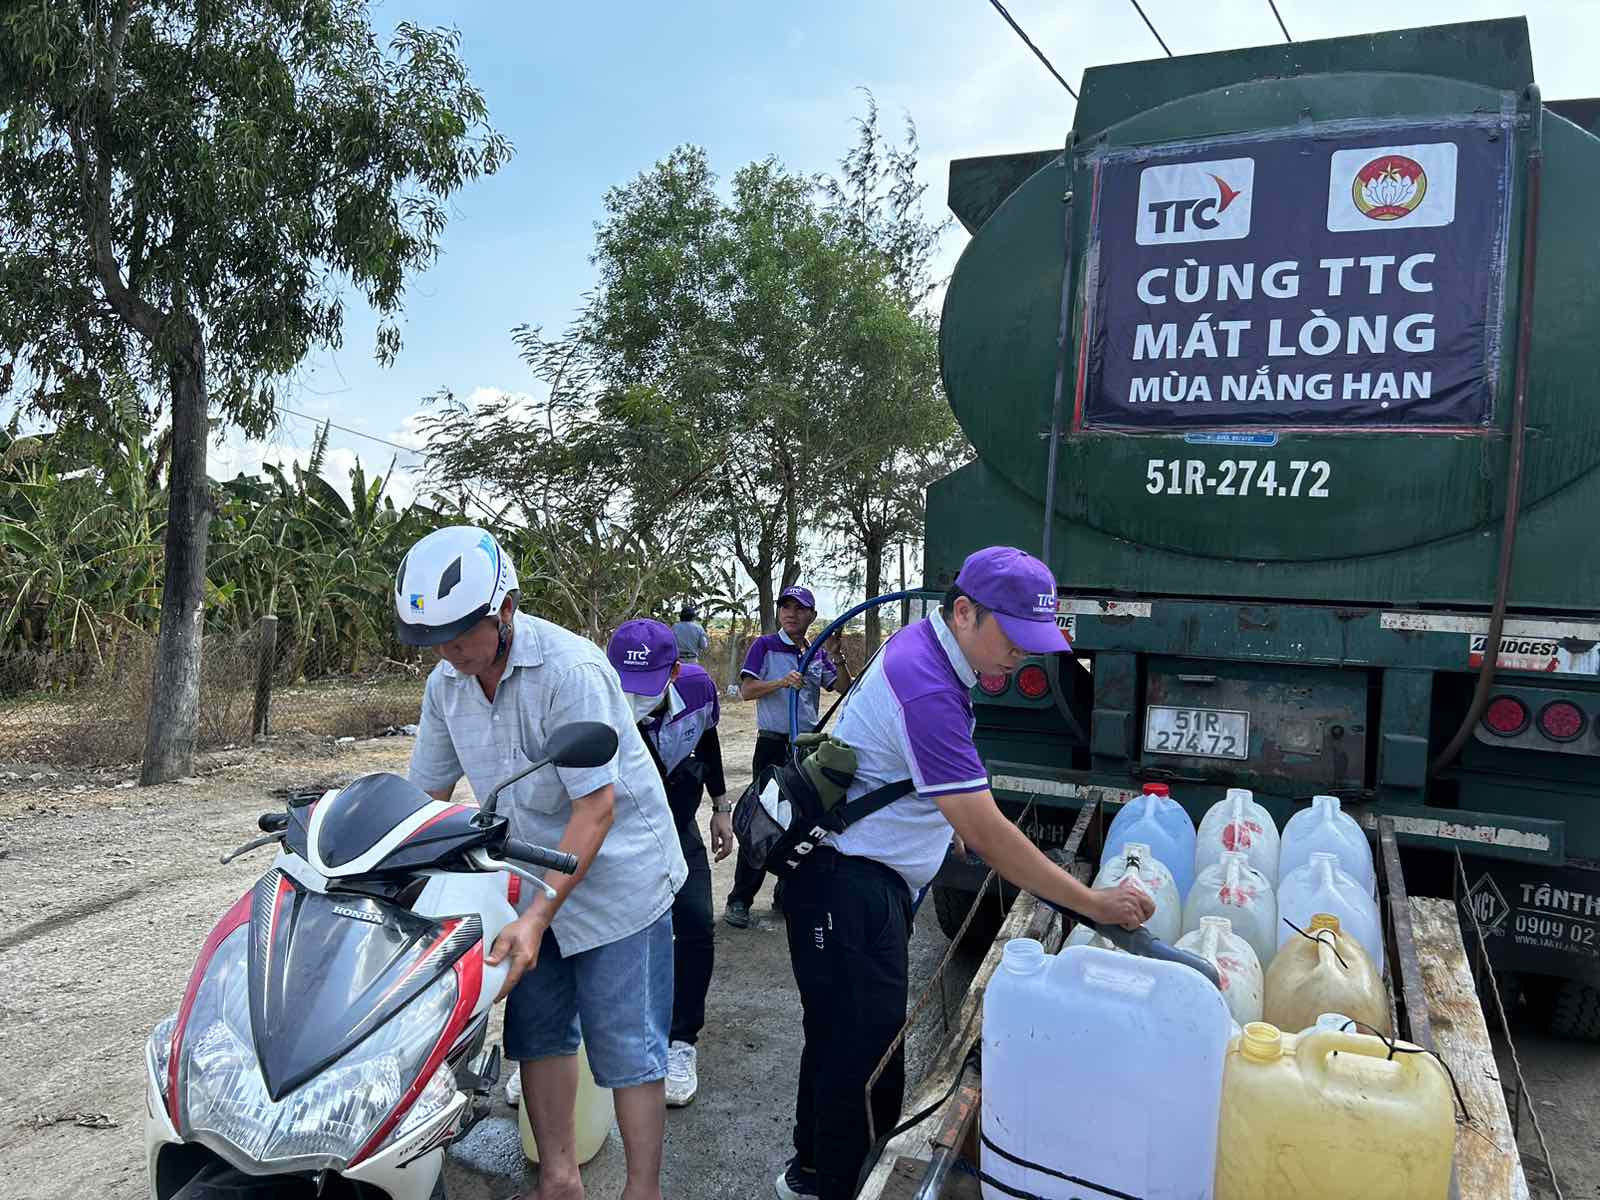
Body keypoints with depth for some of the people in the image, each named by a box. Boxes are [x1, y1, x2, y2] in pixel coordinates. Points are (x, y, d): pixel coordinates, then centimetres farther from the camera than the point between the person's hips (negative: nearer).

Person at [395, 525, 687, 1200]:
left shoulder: (568, 669, -25)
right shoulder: (446, 683, -2)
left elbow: (596, 807, -26)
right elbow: (425, 794, 6)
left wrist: (537, 917, -29)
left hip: (613, 873, -7)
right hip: (531, 881, 7)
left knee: (625, 1044, -1)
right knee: (537, 1033, 15)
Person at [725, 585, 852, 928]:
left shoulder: (817, 654, 11)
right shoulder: (765, 646, -2)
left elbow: (845, 689, 6)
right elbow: (746, 690, -10)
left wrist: (839, 657, -10)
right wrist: (782, 682, -25)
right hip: (772, 747, -5)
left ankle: (787, 895, 23)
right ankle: (739, 900, 3)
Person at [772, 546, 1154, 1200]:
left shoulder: (923, 644, 4)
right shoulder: (924, 687, -28)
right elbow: (986, 834, -29)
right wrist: (1094, 903, -25)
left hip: (871, 879, 10)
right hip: (846, 884, -10)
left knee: (839, 1037, 21)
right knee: (864, 1054, -4)